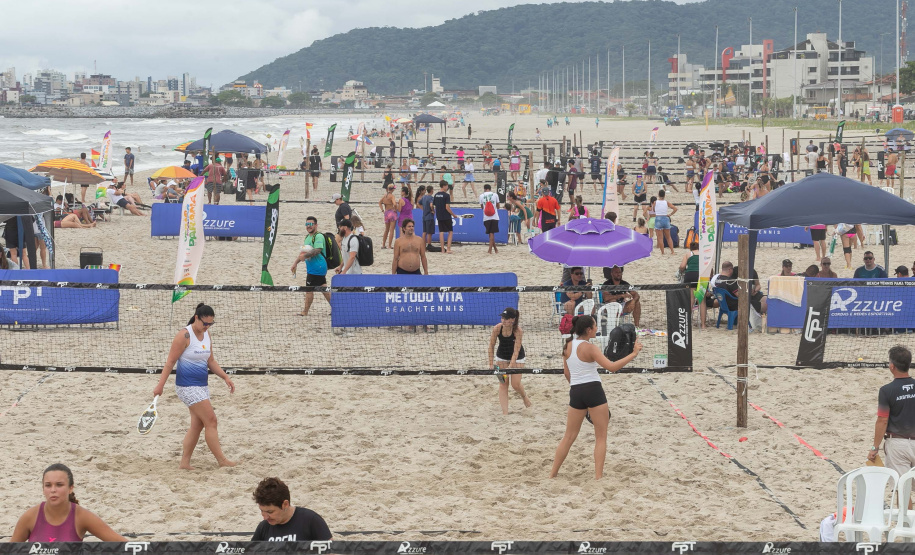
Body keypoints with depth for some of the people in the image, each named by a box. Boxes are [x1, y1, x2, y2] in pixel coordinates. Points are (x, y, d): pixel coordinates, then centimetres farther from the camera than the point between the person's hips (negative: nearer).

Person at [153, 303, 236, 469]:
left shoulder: (206, 334, 9)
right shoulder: (184, 335, -14)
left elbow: (211, 361, 17)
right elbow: (170, 362, -13)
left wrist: (225, 377, 7)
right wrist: (160, 385, -15)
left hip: (201, 386, 9)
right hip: (188, 386, -9)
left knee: (197, 424, 9)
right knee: (211, 421, -9)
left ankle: (185, 462, 15)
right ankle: (221, 460, -3)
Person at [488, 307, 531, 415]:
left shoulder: (518, 331, -30)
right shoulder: (497, 328, -24)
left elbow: (516, 351, -30)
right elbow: (491, 346, -12)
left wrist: (510, 367, -38)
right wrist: (491, 364, -13)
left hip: (517, 357, -2)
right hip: (501, 357, 2)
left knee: (516, 384, -5)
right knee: (503, 384, -6)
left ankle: (524, 397, 31)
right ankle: (505, 412, -5)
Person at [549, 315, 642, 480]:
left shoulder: (568, 346, 6)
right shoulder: (590, 348, -13)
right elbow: (612, 367, -21)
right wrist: (633, 353, -18)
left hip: (575, 392, 6)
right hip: (594, 391, -6)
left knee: (569, 436, 16)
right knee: (601, 437, 6)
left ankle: (553, 473, 16)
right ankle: (598, 476, 2)